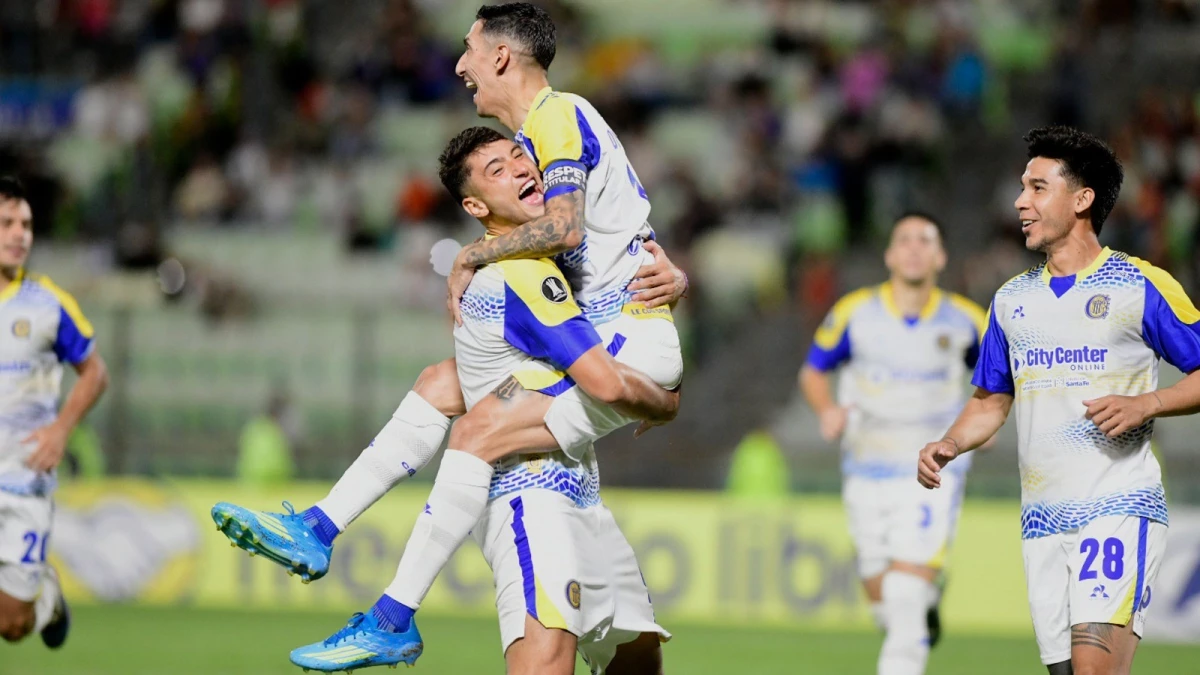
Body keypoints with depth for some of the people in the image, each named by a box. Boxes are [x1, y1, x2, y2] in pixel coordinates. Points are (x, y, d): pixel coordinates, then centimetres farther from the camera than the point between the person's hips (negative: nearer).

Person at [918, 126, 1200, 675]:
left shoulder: (1143, 286, -2)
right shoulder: (1012, 299, 16)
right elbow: (992, 401, 23)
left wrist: (1144, 405, -14)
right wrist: (947, 446, 5)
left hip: (1119, 507, -6)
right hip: (1042, 520, 6)